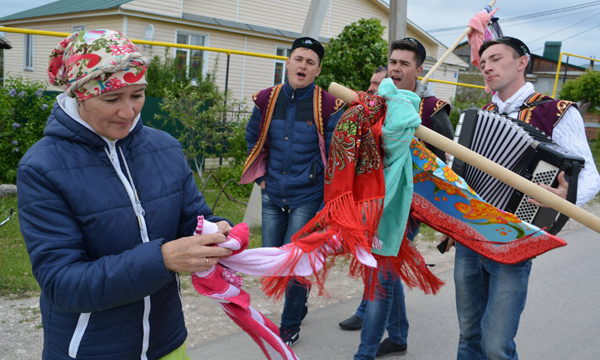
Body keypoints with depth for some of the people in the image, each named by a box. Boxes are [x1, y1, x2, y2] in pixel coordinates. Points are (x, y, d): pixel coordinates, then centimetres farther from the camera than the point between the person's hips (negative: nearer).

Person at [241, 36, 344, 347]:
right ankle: (301, 294, 43)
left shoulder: (328, 106, -9)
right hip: (272, 195, 5)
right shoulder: (266, 100, 1)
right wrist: (261, 177, 9)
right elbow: (253, 139, 15)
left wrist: (327, 200, -4)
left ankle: (290, 326, 20)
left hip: (308, 197, -4)